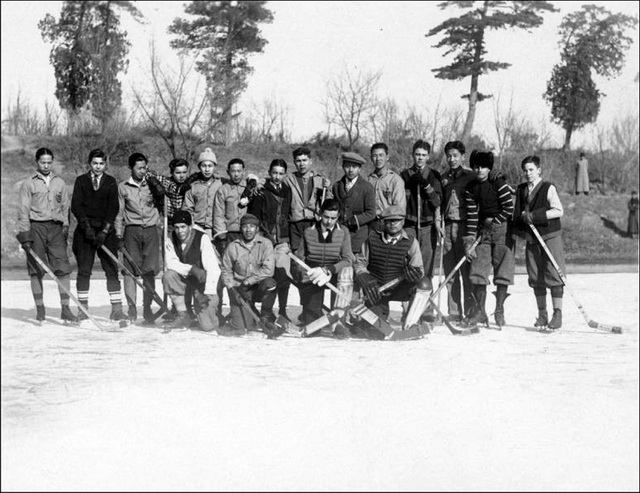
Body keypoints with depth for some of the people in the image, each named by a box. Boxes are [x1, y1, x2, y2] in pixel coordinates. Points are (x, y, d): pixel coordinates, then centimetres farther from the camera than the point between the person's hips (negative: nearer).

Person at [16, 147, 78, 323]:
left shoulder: (60, 183, 13)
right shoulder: (28, 184, 3)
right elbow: (23, 211, 0)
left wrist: (65, 229, 7)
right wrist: (24, 235, -8)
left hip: (56, 228, 2)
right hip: (36, 228, -2)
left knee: (63, 269, -6)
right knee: (36, 271, 1)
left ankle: (65, 309, -4)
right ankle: (40, 309, 11)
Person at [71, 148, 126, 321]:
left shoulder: (111, 182, 7)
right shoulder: (81, 181, 7)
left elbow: (113, 208, -1)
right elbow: (76, 206, -1)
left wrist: (104, 230, -12)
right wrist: (87, 227, -13)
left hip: (106, 231, 0)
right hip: (85, 230, 0)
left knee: (112, 270, -5)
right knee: (84, 271, 0)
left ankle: (117, 309, -6)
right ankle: (83, 309, 6)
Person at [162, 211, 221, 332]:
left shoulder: (202, 238, -21)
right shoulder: (171, 240, -7)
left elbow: (213, 269, -26)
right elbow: (171, 263, -16)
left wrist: (208, 294, -33)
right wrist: (192, 269, -30)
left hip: (204, 282, -4)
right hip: (185, 278, 4)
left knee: (207, 326, -16)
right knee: (168, 276, -30)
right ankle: (183, 316, -12)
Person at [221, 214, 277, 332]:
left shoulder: (265, 244, -5)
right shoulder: (233, 247, -1)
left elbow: (268, 270, -16)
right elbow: (226, 271, 8)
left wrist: (248, 281, -17)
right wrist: (232, 288, -7)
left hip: (259, 287, 0)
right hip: (240, 291, 0)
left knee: (269, 283, -36)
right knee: (241, 327, -15)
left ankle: (266, 315, -9)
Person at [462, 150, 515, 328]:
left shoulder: (499, 183, -10)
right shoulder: (471, 188, 4)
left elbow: (509, 209, -12)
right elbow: (471, 216, 1)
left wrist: (493, 221, -5)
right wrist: (469, 242, -5)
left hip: (502, 229, -4)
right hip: (483, 231, 4)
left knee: (502, 271, -5)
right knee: (478, 270, -2)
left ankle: (499, 311, 4)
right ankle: (480, 312, 5)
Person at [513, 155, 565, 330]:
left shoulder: (548, 188, -4)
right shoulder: (520, 190, 11)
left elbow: (559, 211, -12)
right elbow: (517, 214, 18)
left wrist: (535, 215, -18)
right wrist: (523, 217, -4)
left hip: (550, 236, -5)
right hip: (531, 239, 5)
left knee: (554, 276, -8)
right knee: (536, 278, 5)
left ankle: (557, 314, -5)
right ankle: (542, 314, 13)